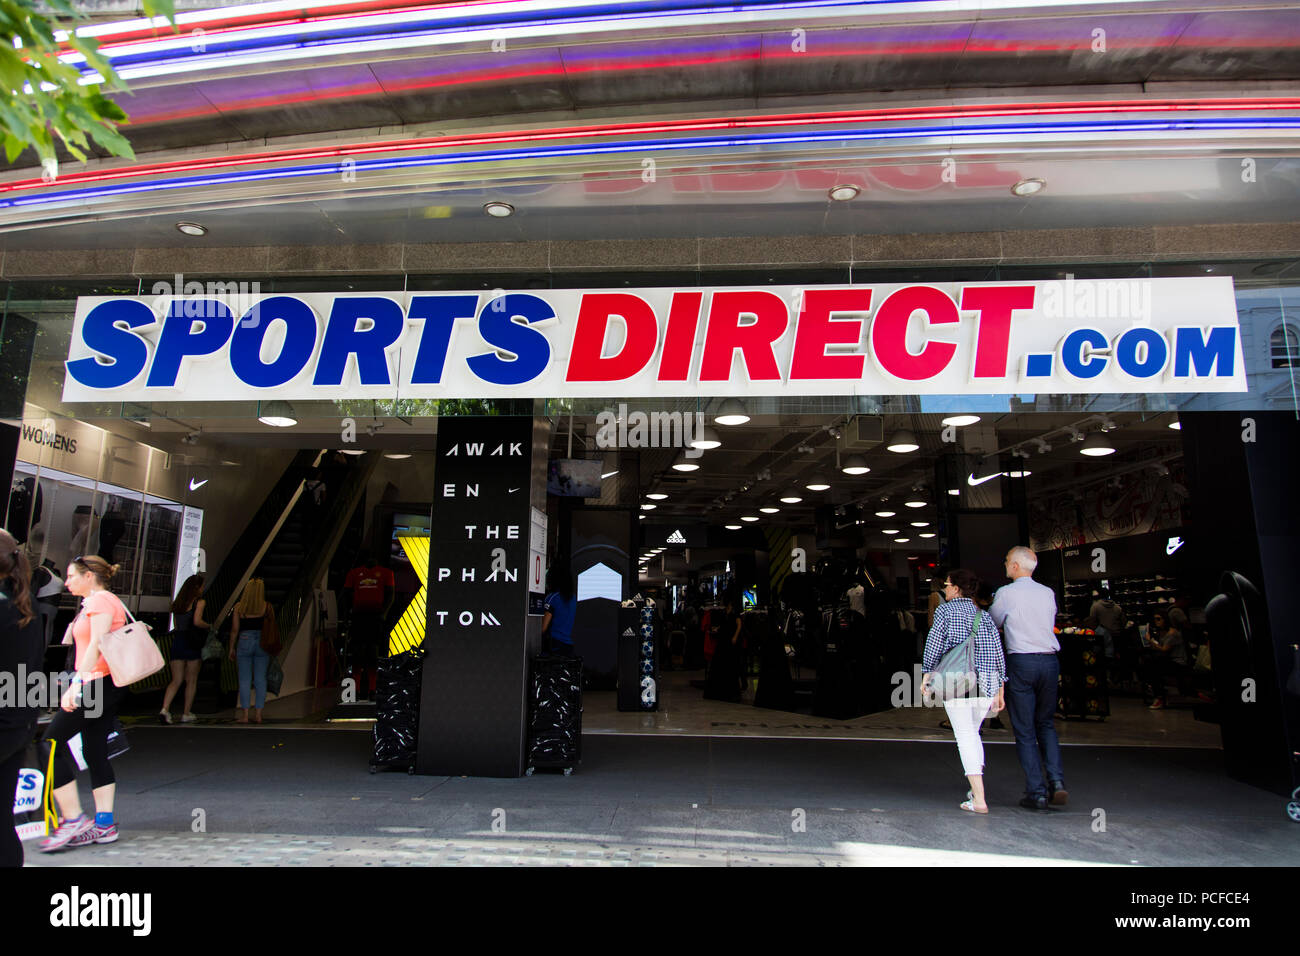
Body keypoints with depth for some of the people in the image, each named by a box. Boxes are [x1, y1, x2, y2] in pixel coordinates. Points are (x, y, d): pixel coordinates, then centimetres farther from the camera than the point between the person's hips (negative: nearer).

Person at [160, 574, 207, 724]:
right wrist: (209, 626, -1)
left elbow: (176, 625, 12)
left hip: (177, 641, 6)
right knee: (191, 681, 7)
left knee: (176, 680, 8)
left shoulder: (176, 603, 14)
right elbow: (197, 621, -17)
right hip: (192, 644, -5)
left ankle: (164, 709, -11)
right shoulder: (199, 602, -6)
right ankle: (186, 714, 11)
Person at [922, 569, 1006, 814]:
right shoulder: (984, 615, 12)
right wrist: (999, 691, 15)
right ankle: (977, 790, 22)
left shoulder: (945, 609, -1)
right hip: (986, 683, 5)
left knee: (965, 736, -3)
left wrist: (927, 675, 1)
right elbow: (997, 653, 11)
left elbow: (934, 643, -7)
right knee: (972, 733, 21)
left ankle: (979, 800, -8)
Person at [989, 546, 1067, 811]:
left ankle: (1036, 793, 5)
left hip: (1021, 662, -4)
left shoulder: (1006, 593, -6)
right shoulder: (1048, 593, 6)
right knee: (1046, 724, 18)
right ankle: (1057, 782, 4)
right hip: (1050, 660, 4)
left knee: (1025, 730, 4)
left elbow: (993, 624, 8)